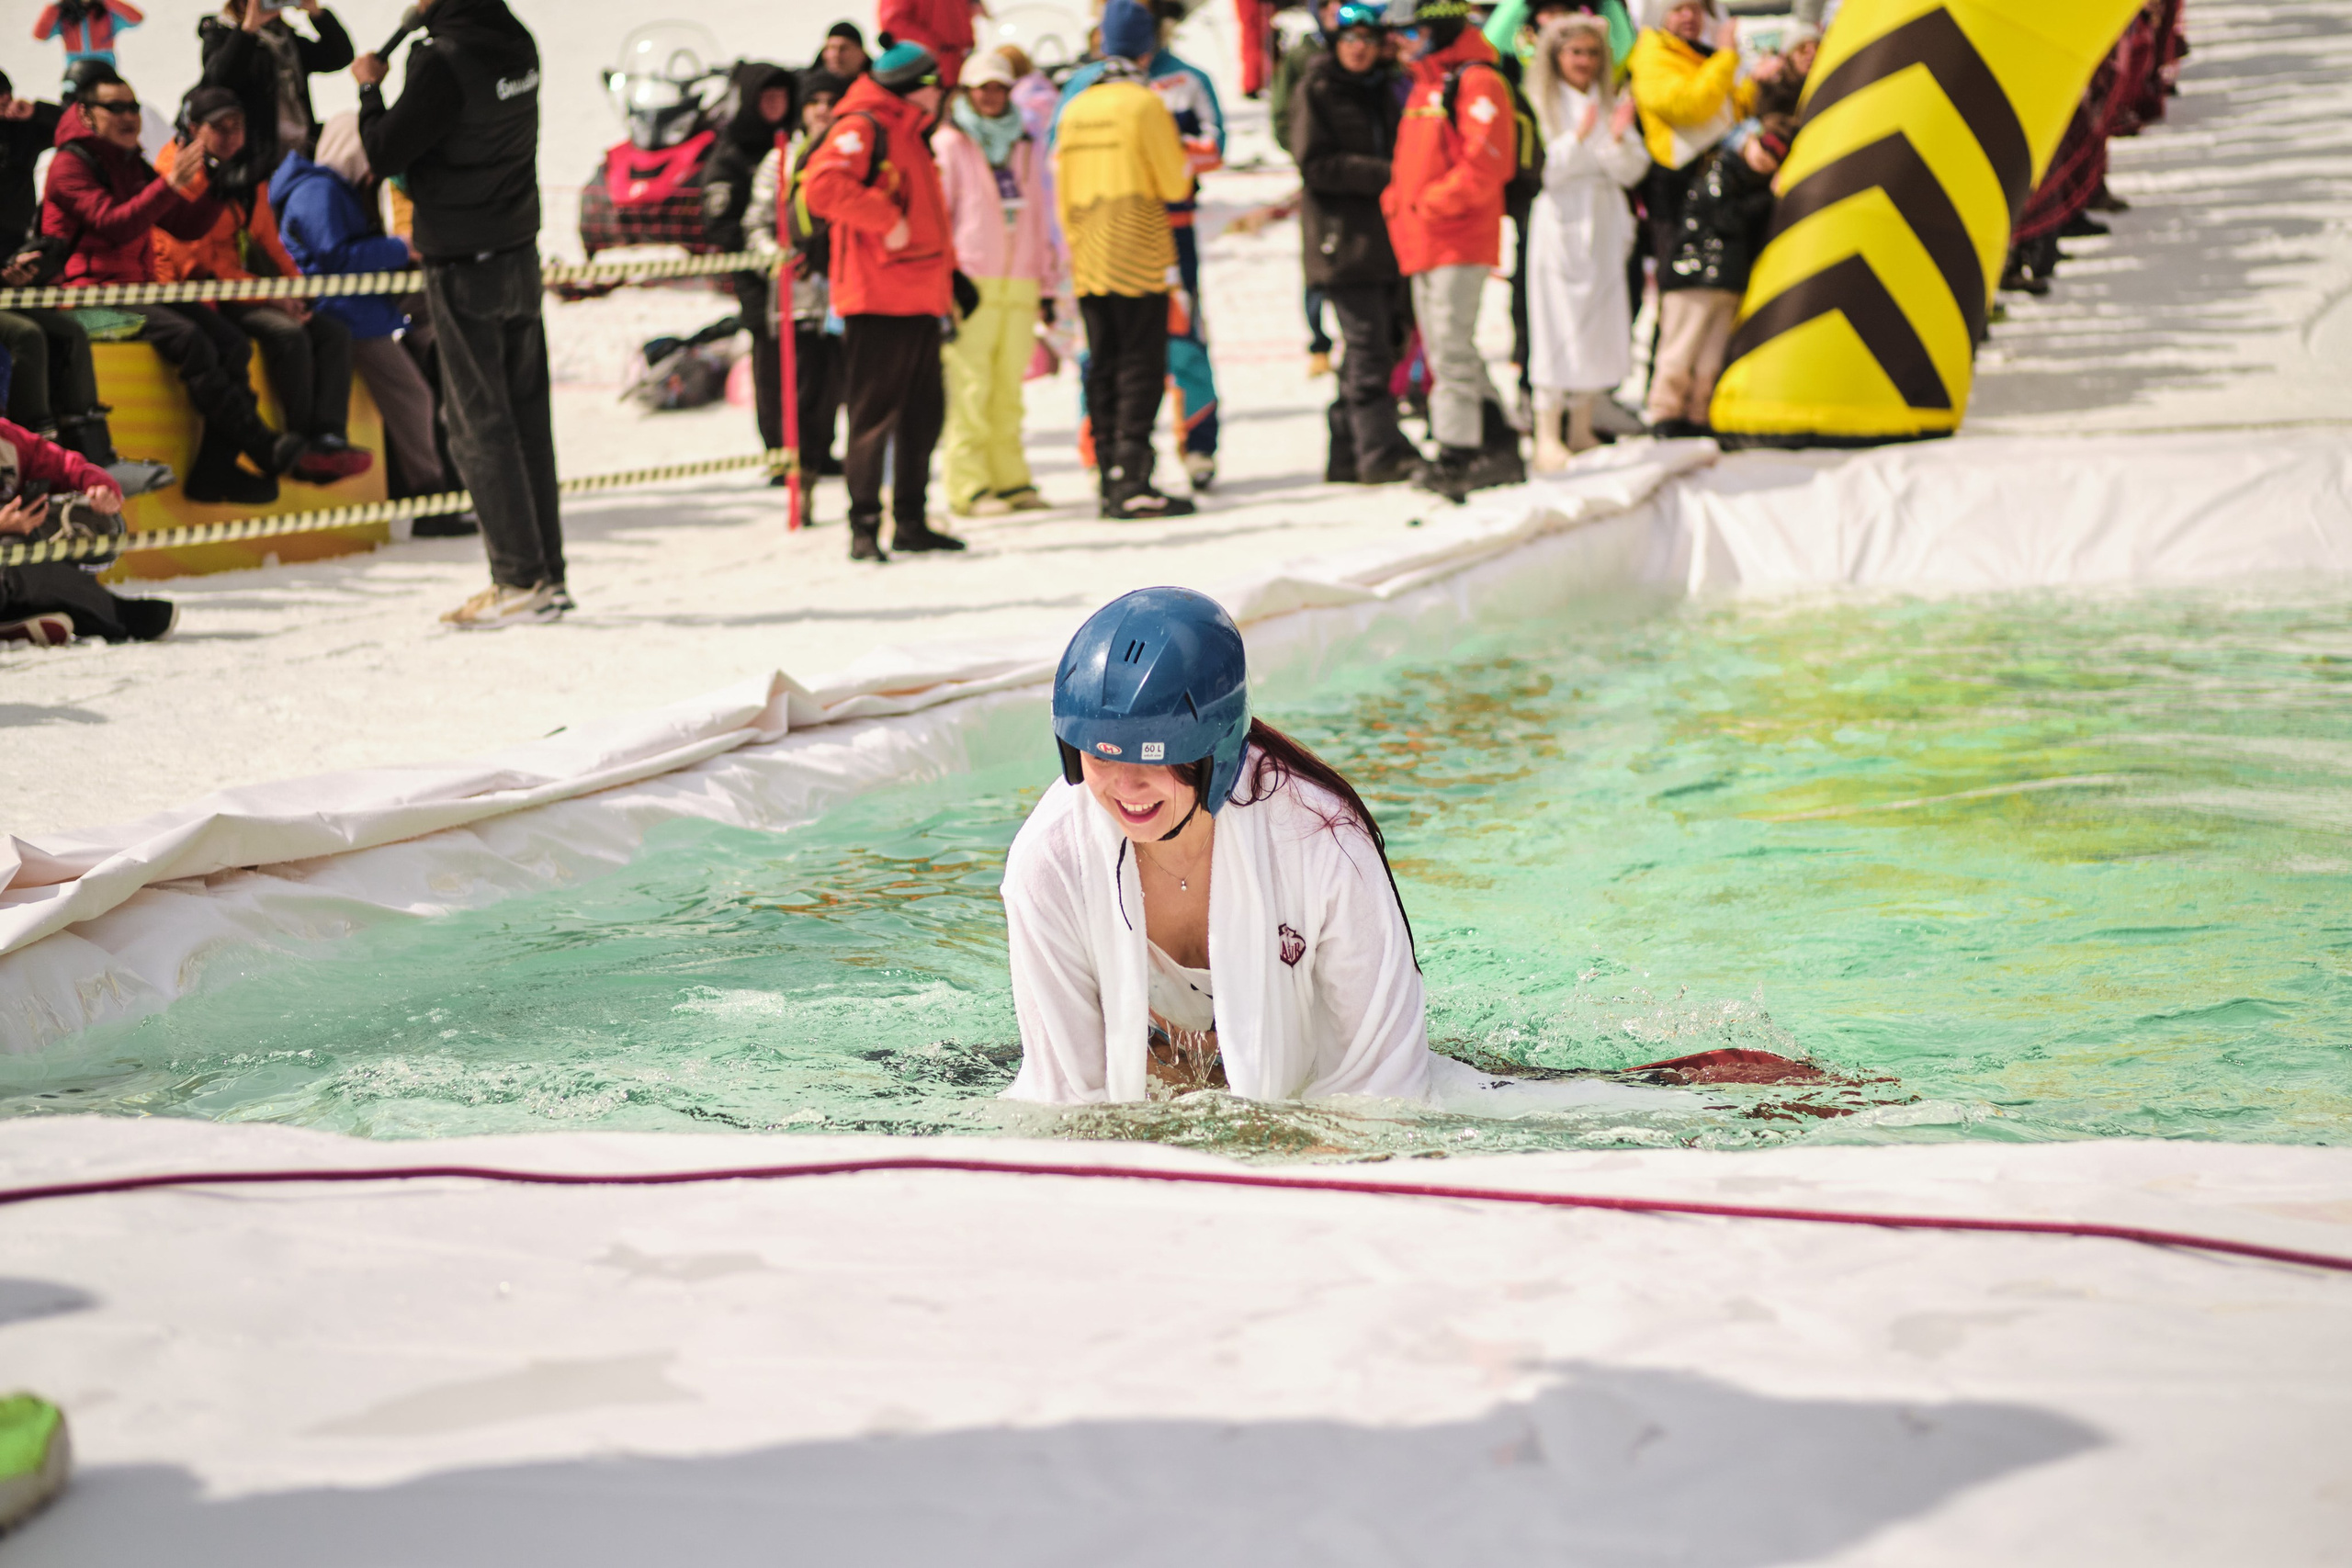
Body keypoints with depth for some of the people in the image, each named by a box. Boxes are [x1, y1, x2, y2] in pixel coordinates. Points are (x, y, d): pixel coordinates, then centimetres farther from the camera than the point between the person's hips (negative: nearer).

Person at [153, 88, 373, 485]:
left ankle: (330, 439, -25)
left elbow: (267, 241, 22)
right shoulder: (178, 174, -10)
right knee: (288, 334, -30)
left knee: (334, 333, -11)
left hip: (253, 287, 8)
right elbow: (196, 259, -15)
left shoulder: (247, 176, 16)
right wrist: (269, 297, -19)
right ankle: (302, 446, -22)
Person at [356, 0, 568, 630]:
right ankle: (549, 574, 13)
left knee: (478, 424, -2)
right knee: (527, 417, 11)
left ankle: (520, 582, -3)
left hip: (464, 270, -7)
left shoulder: (443, 61, -20)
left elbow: (385, 154, -12)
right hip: (520, 254, 7)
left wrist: (369, 87, 3)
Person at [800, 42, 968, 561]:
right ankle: (864, 526, -1)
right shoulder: (862, 128, -8)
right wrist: (886, 220, -22)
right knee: (875, 415, -6)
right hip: (879, 302, -9)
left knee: (924, 414, 11)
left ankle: (910, 521, 19)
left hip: (919, 303, 9)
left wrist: (949, 274, 20)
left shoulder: (909, 136, 22)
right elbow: (821, 185, -24)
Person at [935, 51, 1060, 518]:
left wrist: (1047, 283, 19)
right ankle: (968, 485, -6)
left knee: (1008, 389, 6)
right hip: (969, 283, -5)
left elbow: (1039, 218, 23)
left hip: (1019, 286, 5)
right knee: (970, 388, -8)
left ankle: (1010, 479, 11)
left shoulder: (1026, 148, 18)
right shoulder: (949, 144, 2)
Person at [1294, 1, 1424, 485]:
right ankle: (1380, 453, -13)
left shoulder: (1384, 91, 18)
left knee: (1377, 346, 9)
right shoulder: (1315, 91, -3)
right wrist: (1384, 174, -17)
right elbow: (1315, 164, -11)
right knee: (1368, 347, -13)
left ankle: (1347, 454, 16)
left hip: (1384, 235, 7)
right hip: (1341, 238, -7)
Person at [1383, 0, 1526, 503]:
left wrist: (1431, 203, -19)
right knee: (1443, 349, 12)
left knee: (1451, 348, -11)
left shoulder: (1477, 83, -10)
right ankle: (1499, 447, 19)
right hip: (1422, 243, 10)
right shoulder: (1425, 85, 19)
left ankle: (1456, 456, -7)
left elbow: (1485, 163, -19)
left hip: (1459, 240, -10)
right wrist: (1397, 200, 7)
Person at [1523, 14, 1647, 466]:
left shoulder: (1611, 104, 12)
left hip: (1604, 225, 5)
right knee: (1558, 324, -9)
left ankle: (1582, 429, 14)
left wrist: (1618, 139, -12)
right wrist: (1578, 137, -23)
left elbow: (1631, 172, 6)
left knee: (1601, 323, 5)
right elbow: (1538, 170, -12)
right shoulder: (1541, 105, -2)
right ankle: (1547, 436, -7)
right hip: (1561, 223, -5)